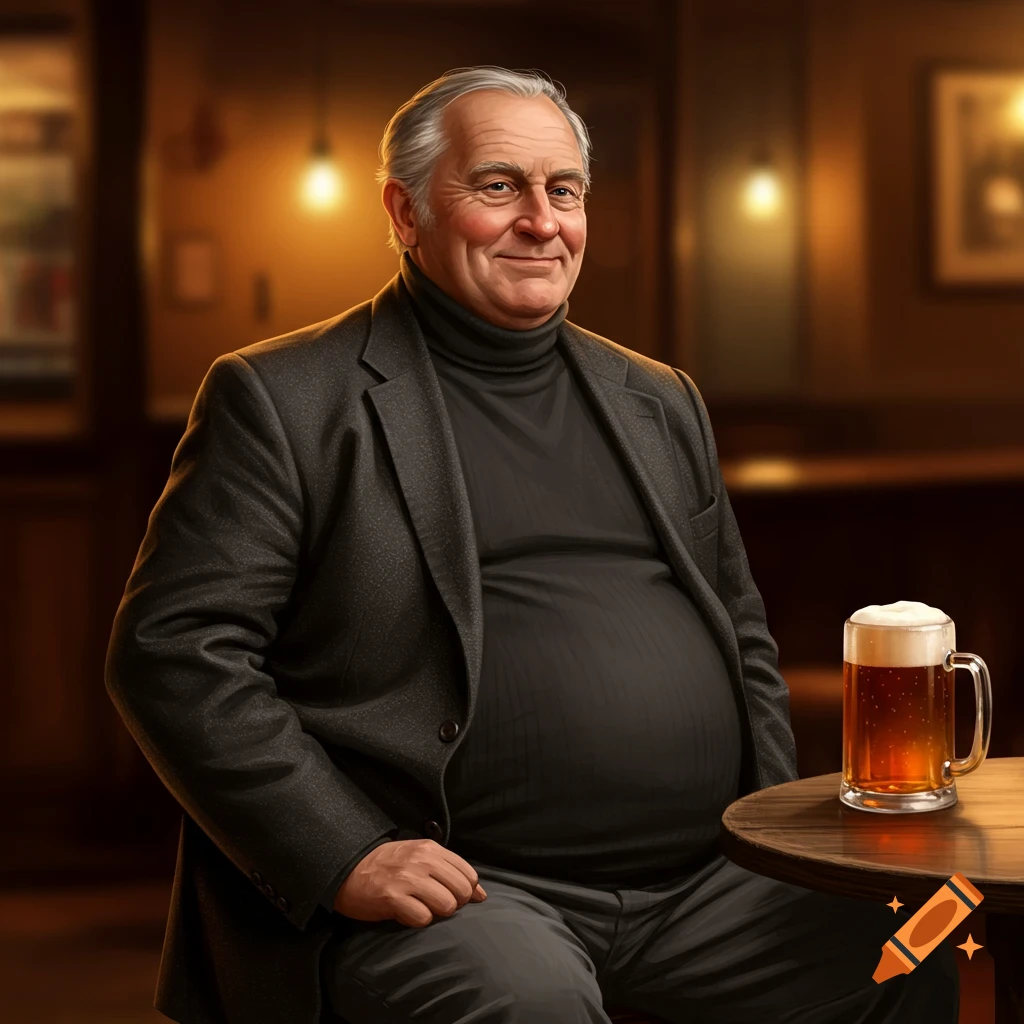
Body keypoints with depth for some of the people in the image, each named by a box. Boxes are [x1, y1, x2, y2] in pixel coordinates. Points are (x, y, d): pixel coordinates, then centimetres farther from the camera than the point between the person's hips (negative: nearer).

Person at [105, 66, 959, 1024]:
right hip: (458, 889, -5)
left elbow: (743, 640, 26)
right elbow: (171, 648, -6)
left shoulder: (661, 402, 20)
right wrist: (343, 855, -15)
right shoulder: (280, 400, 1)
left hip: (703, 878, 6)